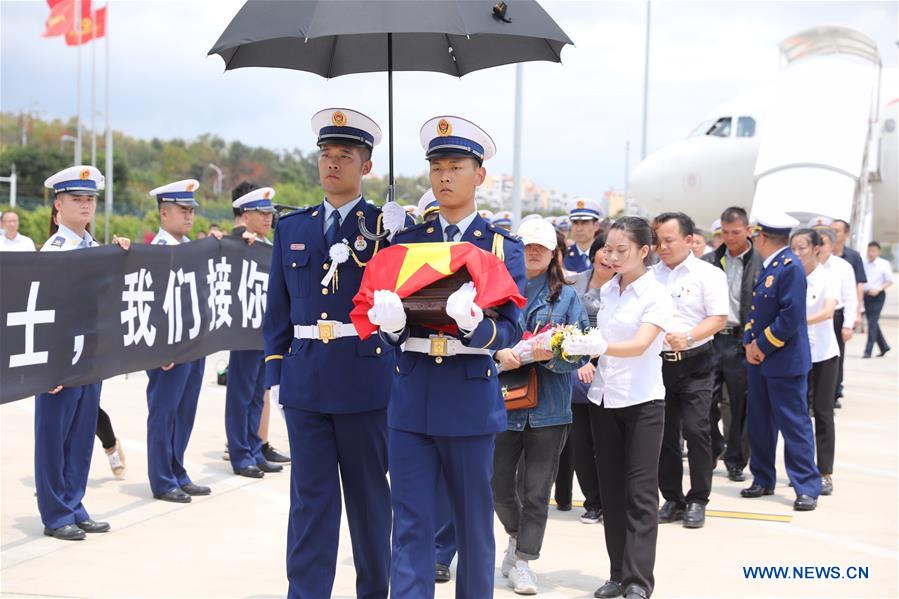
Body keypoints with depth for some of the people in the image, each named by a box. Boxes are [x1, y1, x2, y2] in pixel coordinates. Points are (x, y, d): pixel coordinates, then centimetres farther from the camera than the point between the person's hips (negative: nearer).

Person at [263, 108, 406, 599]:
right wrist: (275, 375, 8)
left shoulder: (388, 225, 1)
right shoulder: (292, 228, 11)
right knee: (310, 498, 4)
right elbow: (278, 309, 12)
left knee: (369, 495, 9)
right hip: (305, 381, 3)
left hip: (365, 379, -3)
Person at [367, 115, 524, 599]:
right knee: (410, 523, 1)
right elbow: (390, 327, 5)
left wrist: (475, 322, -26)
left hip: (471, 396, -2)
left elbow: (510, 330, -5)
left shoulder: (502, 246, 3)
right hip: (411, 395, 2)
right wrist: (390, 322, -18)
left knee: (473, 520, 8)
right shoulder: (407, 240, 9)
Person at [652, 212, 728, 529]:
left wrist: (688, 337, -23)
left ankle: (697, 500, 4)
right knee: (664, 432, 7)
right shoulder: (651, 275, 10)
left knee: (695, 430, -8)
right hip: (658, 362, 4)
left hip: (694, 363, -4)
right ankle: (672, 498, 18)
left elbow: (719, 318, -9)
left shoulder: (708, 274, -3)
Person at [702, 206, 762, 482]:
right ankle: (714, 449, 23)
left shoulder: (760, 264, -2)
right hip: (710, 339, 2)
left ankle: (735, 461, 18)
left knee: (740, 405, 5)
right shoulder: (708, 262, 8)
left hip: (741, 342, -2)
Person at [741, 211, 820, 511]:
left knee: (795, 425, -4)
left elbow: (791, 317, -22)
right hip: (758, 360, 9)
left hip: (785, 362, -9)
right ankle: (763, 480, 25)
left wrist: (762, 346, -14)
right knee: (758, 424, 14)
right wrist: (749, 343, -1)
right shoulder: (766, 266, 11)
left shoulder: (790, 267, -17)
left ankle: (807, 488, 2)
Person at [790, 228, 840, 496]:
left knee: (822, 412, -1)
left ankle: (825, 473, 2)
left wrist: (802, 320, -39)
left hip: (823, 353, -3)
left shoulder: (828, 278, -8)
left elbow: (829, 311, -24)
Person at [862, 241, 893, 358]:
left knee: (872, 322, -10)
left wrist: (879, 289, -16)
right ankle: (884, 347, 28)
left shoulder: (884, 264, -4)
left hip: (877, 296, -5)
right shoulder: (864, 264, 6)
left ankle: (868, 351, -9)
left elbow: (890, 281, -3)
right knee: (873, 322, 12)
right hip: (866, 295, 5)